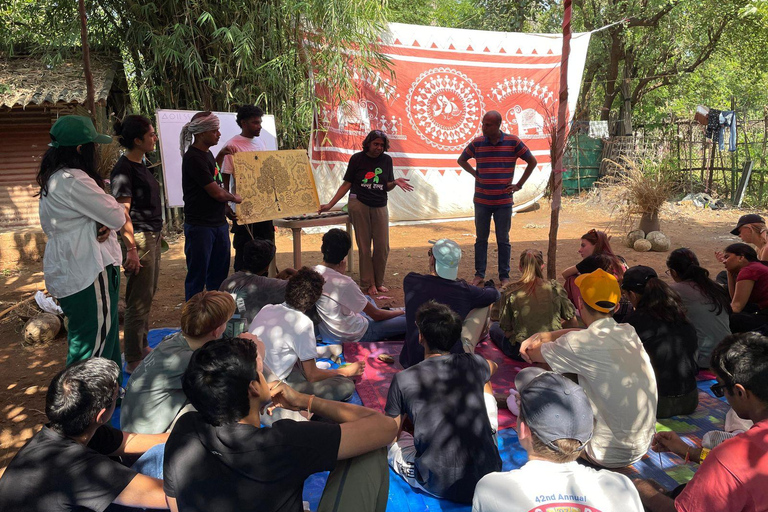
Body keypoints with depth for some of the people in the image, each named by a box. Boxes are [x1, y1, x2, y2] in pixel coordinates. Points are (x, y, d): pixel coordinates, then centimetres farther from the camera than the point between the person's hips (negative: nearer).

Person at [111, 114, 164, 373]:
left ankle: (143, 347, 32)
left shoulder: (140, 165, 12)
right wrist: (131, 249, -24)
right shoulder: (123, 169, -16)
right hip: (139, 238, -10)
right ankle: (133, 360, 8)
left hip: (152, 237, 10)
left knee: (147, 295, 18)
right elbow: (122, 212, -21)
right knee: (139, 300, -3)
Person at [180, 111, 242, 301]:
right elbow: (216, 193, -16)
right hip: (200, 226, -9)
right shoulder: (193, 158, -17)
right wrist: (234, 197, 0)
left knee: (219, 272, 15)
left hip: (219, 223, 9)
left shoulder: (207, 153, 14)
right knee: (197, 276, 1)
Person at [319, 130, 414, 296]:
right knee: (364, 246, 1)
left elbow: (387, 187, 10)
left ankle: (379, 282, 18)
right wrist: (330, 204, -3)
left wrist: (395, 182, -13)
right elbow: (347, 184, 2)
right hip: (358, 204, -3)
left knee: (383, 247, 1)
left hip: (379, 207, 3)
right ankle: (368, 284, 11)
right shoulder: (357, 158, 0)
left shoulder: (386, 160, 8)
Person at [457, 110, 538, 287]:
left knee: (503, 240, 7)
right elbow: (461, 160, 17)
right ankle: (479, 274, 18)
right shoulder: (477, 143, 0)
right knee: (481, 239, 8)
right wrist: (475, 174, 4)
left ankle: (504, 276, 16)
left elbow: (532, 161, 5)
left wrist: (519, 185, 1)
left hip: (504, 201, -1)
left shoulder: (513, 142, -5)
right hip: (481, 201, 2)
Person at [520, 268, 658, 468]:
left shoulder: (579, 345, -22)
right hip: (645, 444, 6)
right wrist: (543, 336, -1)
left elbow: (532, 353, -6)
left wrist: (540, 339, 15)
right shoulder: (629, 332, -3)